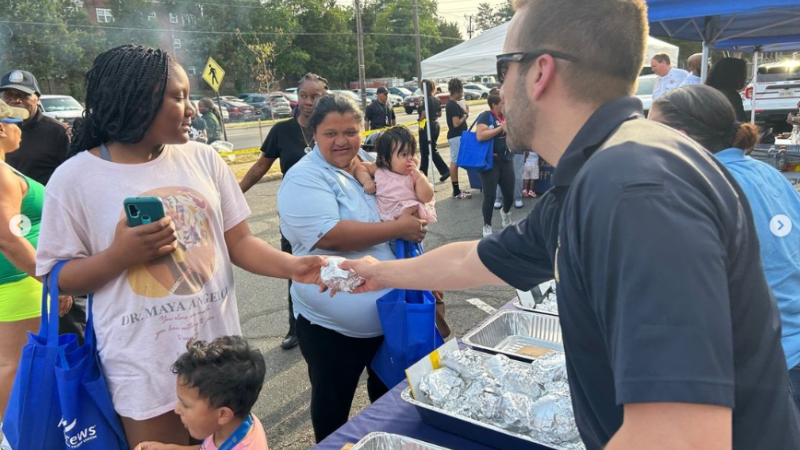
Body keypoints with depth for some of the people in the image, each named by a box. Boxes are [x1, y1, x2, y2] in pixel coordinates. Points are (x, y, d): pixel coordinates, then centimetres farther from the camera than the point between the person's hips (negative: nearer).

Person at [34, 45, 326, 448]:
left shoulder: (203, 158, 0)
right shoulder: (75, 178, -9)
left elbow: (239, 241, 0)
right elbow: (58, 278, -3)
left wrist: (293, 266, -16)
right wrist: (120, 255, -20)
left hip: (219, 354, 3)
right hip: (145, 370, -3)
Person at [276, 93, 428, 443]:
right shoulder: (304, 179, -16)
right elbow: (331, 235, -30)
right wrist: (399, 228, -24)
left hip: (390, 312, 6)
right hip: (332, 325, -6)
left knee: (389, 390, 26)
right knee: (333, 405, 13)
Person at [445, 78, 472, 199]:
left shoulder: (450, 104, 13)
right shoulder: (454, 105, -18)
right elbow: (456, 123, -23)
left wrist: (464, 112, 6)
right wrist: (466, 115, -9)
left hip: (455, 136, 11)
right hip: (456, 136, -11)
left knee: (454, 162, 12)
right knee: (455, 162, -7)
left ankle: (456, 189, 19)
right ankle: (456, 192, -3)